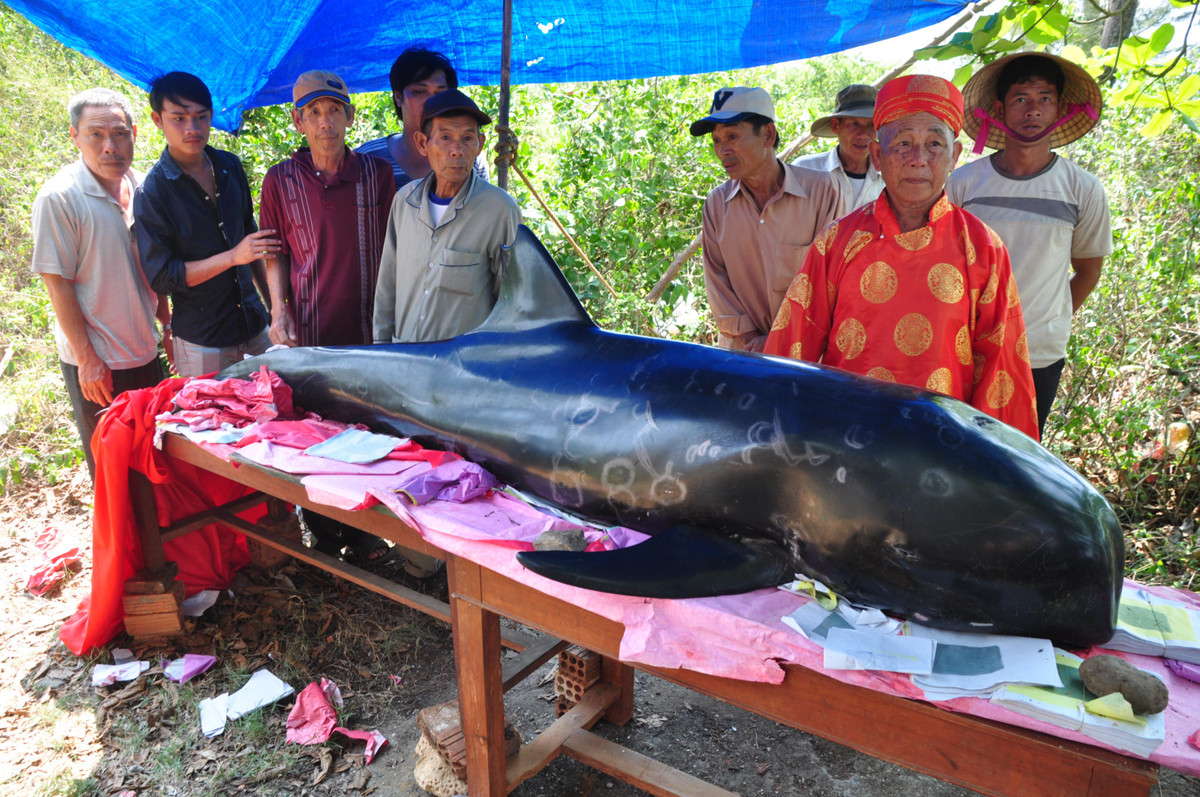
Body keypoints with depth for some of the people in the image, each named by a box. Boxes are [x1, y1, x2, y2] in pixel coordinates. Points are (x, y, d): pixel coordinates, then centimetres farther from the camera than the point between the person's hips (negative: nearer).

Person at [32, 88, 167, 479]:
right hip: (95, 363, -6)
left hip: (145, 353, 6)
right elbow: (58, 284, -14)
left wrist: (168, 325, 13)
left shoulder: (140, 187, 3)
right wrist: (87, 360, -15)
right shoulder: (59, 197, -15)